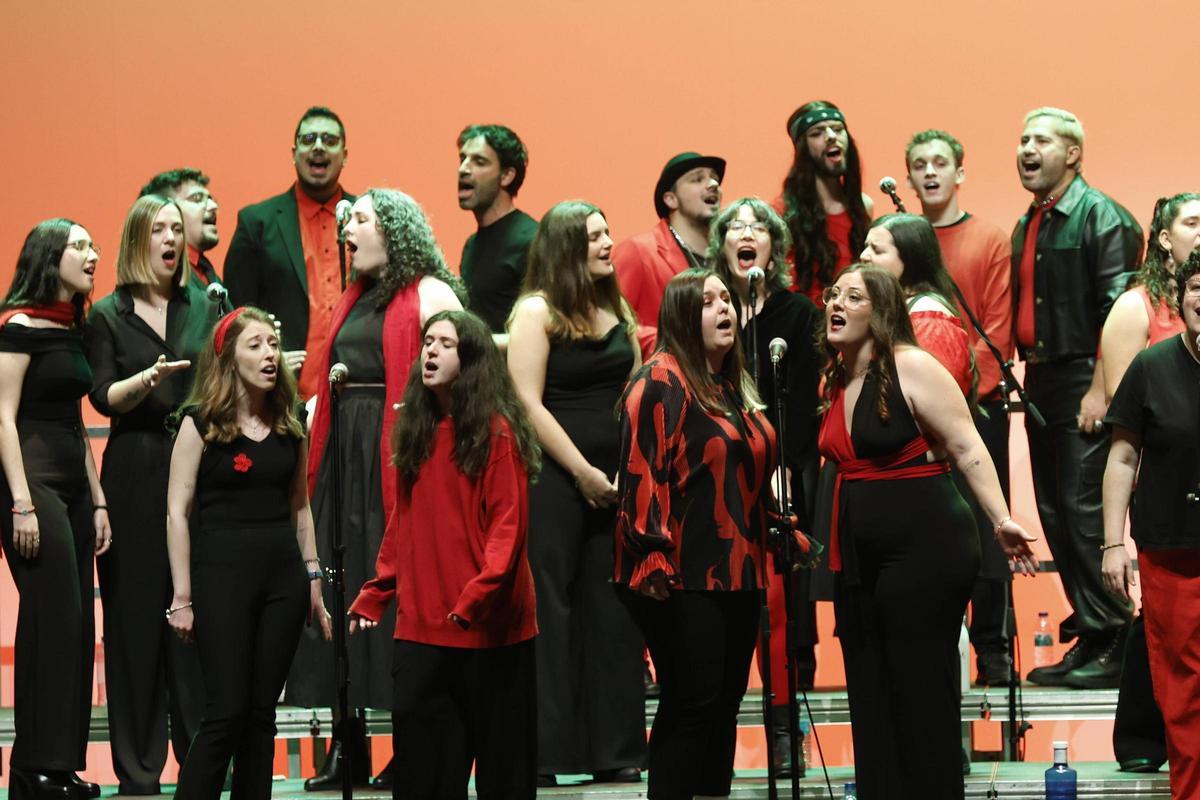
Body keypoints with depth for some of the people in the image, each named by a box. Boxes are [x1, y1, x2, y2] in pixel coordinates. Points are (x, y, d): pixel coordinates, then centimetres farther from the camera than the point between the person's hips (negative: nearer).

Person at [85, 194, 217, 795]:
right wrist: (149, 378, -19)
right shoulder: (108, 316, 6)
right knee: (137, 612, -1)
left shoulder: (204, 310, 13)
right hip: (135, 472, -2)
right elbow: (104, 397, -2)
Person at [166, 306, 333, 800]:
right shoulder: (201, 423, -4)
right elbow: (178, 511, -6)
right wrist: (182, 598, -9)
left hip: (283, 574, 5)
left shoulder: (289, 425, 10)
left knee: (262, 712, 6)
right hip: (222, 570, -5)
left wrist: (313, 578, 12)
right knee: (226, 712, -8)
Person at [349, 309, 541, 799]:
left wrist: (476, 597, -24)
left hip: (488, 627, -5)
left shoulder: (496, 430, -6)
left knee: (501, 758, 4)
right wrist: (372, 598, 10)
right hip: (420, 625, 6)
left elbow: (508, 525, -12)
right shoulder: (414, 429, 13)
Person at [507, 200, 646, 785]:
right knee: (549, 610, -4)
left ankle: (613, 750, 12)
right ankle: (539, 753, 1)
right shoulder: (537, 311, -4)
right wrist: (582, 472, -12)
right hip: (553, 479, -6)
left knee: (613, 611, 6)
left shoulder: (617, 309, 14)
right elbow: (528, 402, -11)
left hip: (614, 481, 6)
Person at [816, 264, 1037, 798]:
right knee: (870, 700, 10)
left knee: (922, 697, -4)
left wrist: (1001, 521, -19)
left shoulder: (910, 366, -9)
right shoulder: (837, 381, 13)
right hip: (860, 556, 8)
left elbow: (966, 447, -12)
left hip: (925, 548, -8)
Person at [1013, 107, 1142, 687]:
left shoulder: (1099, 215, -8)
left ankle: (1110, 643, -6)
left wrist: (1100, 389, -19)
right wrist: (1016, 371, 13)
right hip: (1040, 380, 8)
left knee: (1085, 510, -11)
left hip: (1083, 380, -8)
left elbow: (1119, 309, -14)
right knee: (1055, 514, 8)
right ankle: (1087, 634, 15)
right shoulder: (1027, 228, 17)